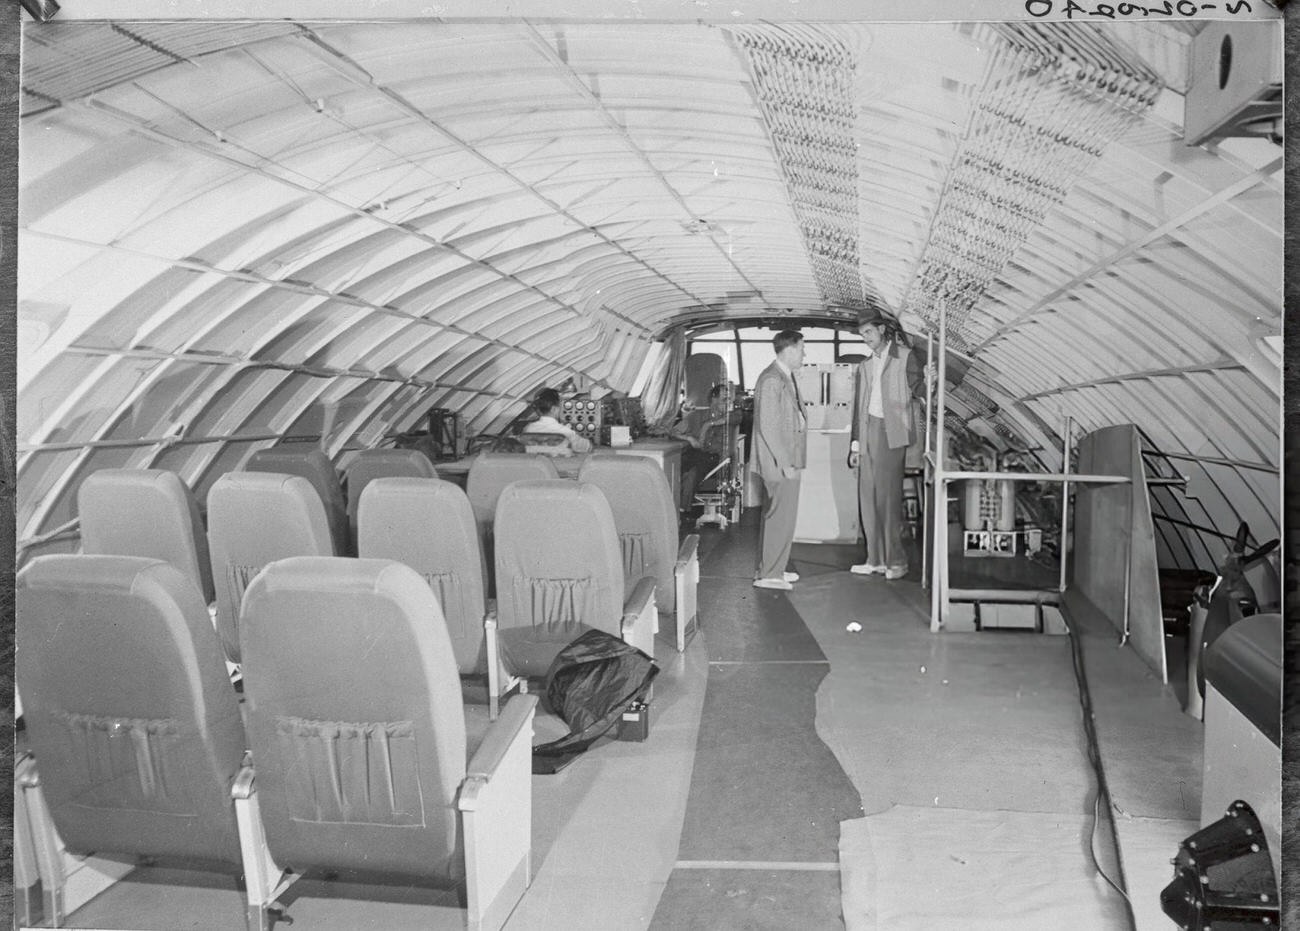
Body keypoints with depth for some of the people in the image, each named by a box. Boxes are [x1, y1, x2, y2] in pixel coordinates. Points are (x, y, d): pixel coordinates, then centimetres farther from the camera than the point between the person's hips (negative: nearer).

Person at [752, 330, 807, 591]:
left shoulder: (787, 377, 14)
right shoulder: (771, 380, -17)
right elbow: (768, 426, -21)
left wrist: (793, 461, 16)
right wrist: (785, 463, -20)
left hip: (788, 460, 10)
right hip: (779, 462, -10)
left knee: (777, 515, 15)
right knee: (780, 517, -6)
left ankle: (771, 568, 24)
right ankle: (769, 575, 2)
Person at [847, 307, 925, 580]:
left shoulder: (905, 357, 1)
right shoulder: (864, 366, 17)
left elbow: (919, 390, -2)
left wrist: (928, 381, -23)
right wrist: (855, 445, 15)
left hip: (890, 432, -6)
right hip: (867, 430, 6)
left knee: (888, 497, -7)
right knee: (868, 496, 4)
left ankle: (896, 561, 1)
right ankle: (876, 560, 11)